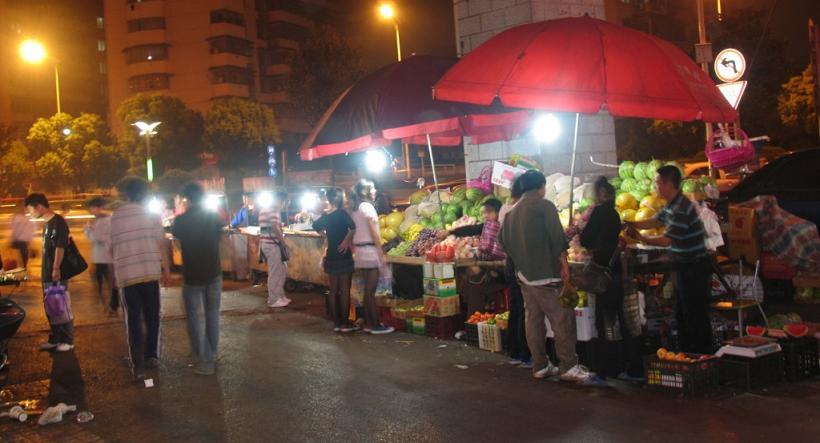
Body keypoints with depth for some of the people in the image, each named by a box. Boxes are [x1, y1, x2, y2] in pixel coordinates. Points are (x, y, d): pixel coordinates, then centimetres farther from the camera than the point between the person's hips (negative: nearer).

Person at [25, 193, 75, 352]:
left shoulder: (58, 221, -13)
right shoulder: (47, 224, 15)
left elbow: (60, 247, -19)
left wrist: (56, 269, -23)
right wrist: (45, 271, 18)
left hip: (58, 274, -9)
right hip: (47, 274, 9)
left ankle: (68, 341, 5)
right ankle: (55, 339, 22)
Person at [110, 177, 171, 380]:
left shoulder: (115, 217, 4)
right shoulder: (151, 215, 0)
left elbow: (112, 248, 8)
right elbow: (162, 244, -3)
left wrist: (116, 271, 22)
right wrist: (166, 270, 5)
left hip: (126, 274, 1)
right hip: (150, 272, -1)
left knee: (133, 319, 6)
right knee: (152, 316, 15)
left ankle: (138, 365, 4)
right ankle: (151, 355, 15)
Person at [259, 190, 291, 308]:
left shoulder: (264, 210, 18)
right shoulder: (274, 211, -15)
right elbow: (276, 230, -20)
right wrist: (284, 244, -11)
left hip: (266, 243, 10)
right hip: (272, 245, -10)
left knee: (283, 270, 17)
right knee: (275, 273, -2)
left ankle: (280, 296, 23)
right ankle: (273, 300, 4)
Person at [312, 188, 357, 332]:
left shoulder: (325, 216, 6)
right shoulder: (342, 213, -12)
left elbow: (316, 226, 26)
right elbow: (353, 227, -29)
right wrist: (347, 240, -15)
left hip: (331, 257, 6)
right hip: (343, 257, -6)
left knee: (333, 290, 11)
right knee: (345, 290, 0)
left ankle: (336, 323, 15)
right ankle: (345, 323, 3)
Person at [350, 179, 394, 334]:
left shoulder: (355, 209, 12)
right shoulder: (367, 206, -12)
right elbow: (374, 232, -15)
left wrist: (354, 251, 14)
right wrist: (381, 253, -13)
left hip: (360, 250, 8)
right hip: (370, 250, -8)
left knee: (367, 289, 12)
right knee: (371, 289, -5)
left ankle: (368, 323, 16)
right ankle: (376, 325, -1)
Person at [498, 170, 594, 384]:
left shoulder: (513, 211, 13)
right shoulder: (544, 206, -8)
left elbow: (503, 239, 17)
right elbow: (557, 237, -14)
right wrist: (564, 264, -7)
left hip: (524, 273, 8)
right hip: (546, 274, -7)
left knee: (534, 320, 10)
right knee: (563, 319, -4)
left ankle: (540, 366, 15)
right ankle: (569, 366, -6)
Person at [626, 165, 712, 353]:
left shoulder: (681, 209, -24)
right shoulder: (672, 205, 7)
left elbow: (667, 240, -25)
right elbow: (654, 222, 17)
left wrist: (640, 238, -16)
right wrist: (630, 224, 6)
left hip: (695, 268, -10)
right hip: (686, 267, 10)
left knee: (695, 316, -2)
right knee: (682, 314, 18)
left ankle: (702, 355, 8)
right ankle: (686, 352, 29)